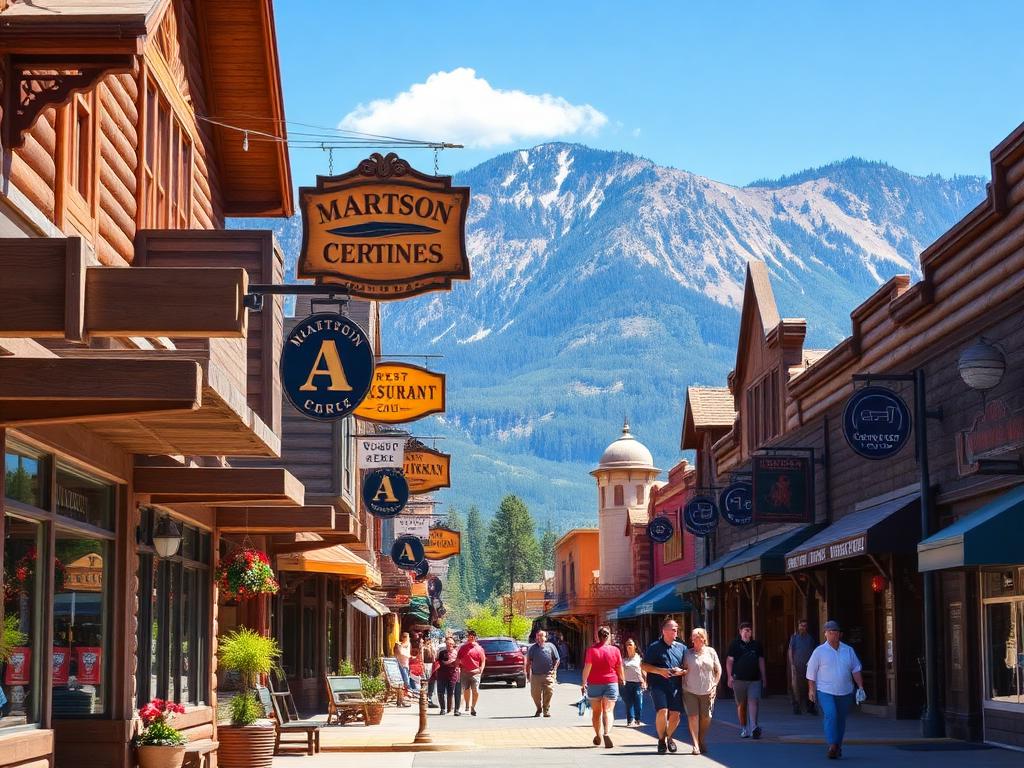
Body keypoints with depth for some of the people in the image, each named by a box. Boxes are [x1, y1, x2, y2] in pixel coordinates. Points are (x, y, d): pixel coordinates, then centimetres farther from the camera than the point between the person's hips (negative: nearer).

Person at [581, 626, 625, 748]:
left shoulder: (592, 650, -7)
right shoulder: (615, 650, -4)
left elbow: (587, 668, -11)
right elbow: (620, 668, 5)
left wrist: (584, 682, -4)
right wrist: (622, 680, 22)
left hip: (594, 684, 0)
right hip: (611, 683, 0)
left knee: (596, 711, 15)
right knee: (608, 711, -4)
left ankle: (598, 736, 26)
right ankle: (607, 733, -27)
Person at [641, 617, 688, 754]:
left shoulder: (681, 647, 13)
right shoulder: (654, 647, 2)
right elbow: (643, 665, 2)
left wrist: (682, 671, -6)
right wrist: (659, 671, -12)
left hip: (675, 686, 4)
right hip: (658, 685, -4)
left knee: (675, 714, -2)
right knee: (662, 711, -18)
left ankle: (669, 737, 26)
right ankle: (661, 740, 3)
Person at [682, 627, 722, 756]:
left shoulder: (711, 652, 4)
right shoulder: (688, 653, 2)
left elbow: (718, 670, 9)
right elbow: (684, 670, 7)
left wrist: (714, 685, 2)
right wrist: (684, 685, -3)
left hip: (707, 691, 1)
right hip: (690, 691, -1)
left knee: (706, 717, 5)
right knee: (693, 717, -8)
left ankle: (702, 741, 25)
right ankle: (696, 745, -6)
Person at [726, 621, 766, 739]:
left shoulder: (756, 645, 12)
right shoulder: (735, 645, 3)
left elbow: (761, 662, 16)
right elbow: (729, 661, 2)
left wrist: (764, 678, 15)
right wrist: (729, 676, -7)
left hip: (755, 679, 1)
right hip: (739, 679, -1)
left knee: (753, 702, -13)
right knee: (741, 704, 6)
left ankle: (754, 727, -22)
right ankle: (743, 729, 15)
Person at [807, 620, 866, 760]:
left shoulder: (848, 651, 9)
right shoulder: (819, 651, -1)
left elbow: (856, 670, 12)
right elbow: (811, 671, 0)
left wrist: (860, 687, 3)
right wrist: (811, 689, -6)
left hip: (845, 692, 4)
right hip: (825, 692, -4)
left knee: (841, 720, 9)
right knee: (830, 715, -21)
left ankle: (838, 747, 22)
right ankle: (832, 746, -23)